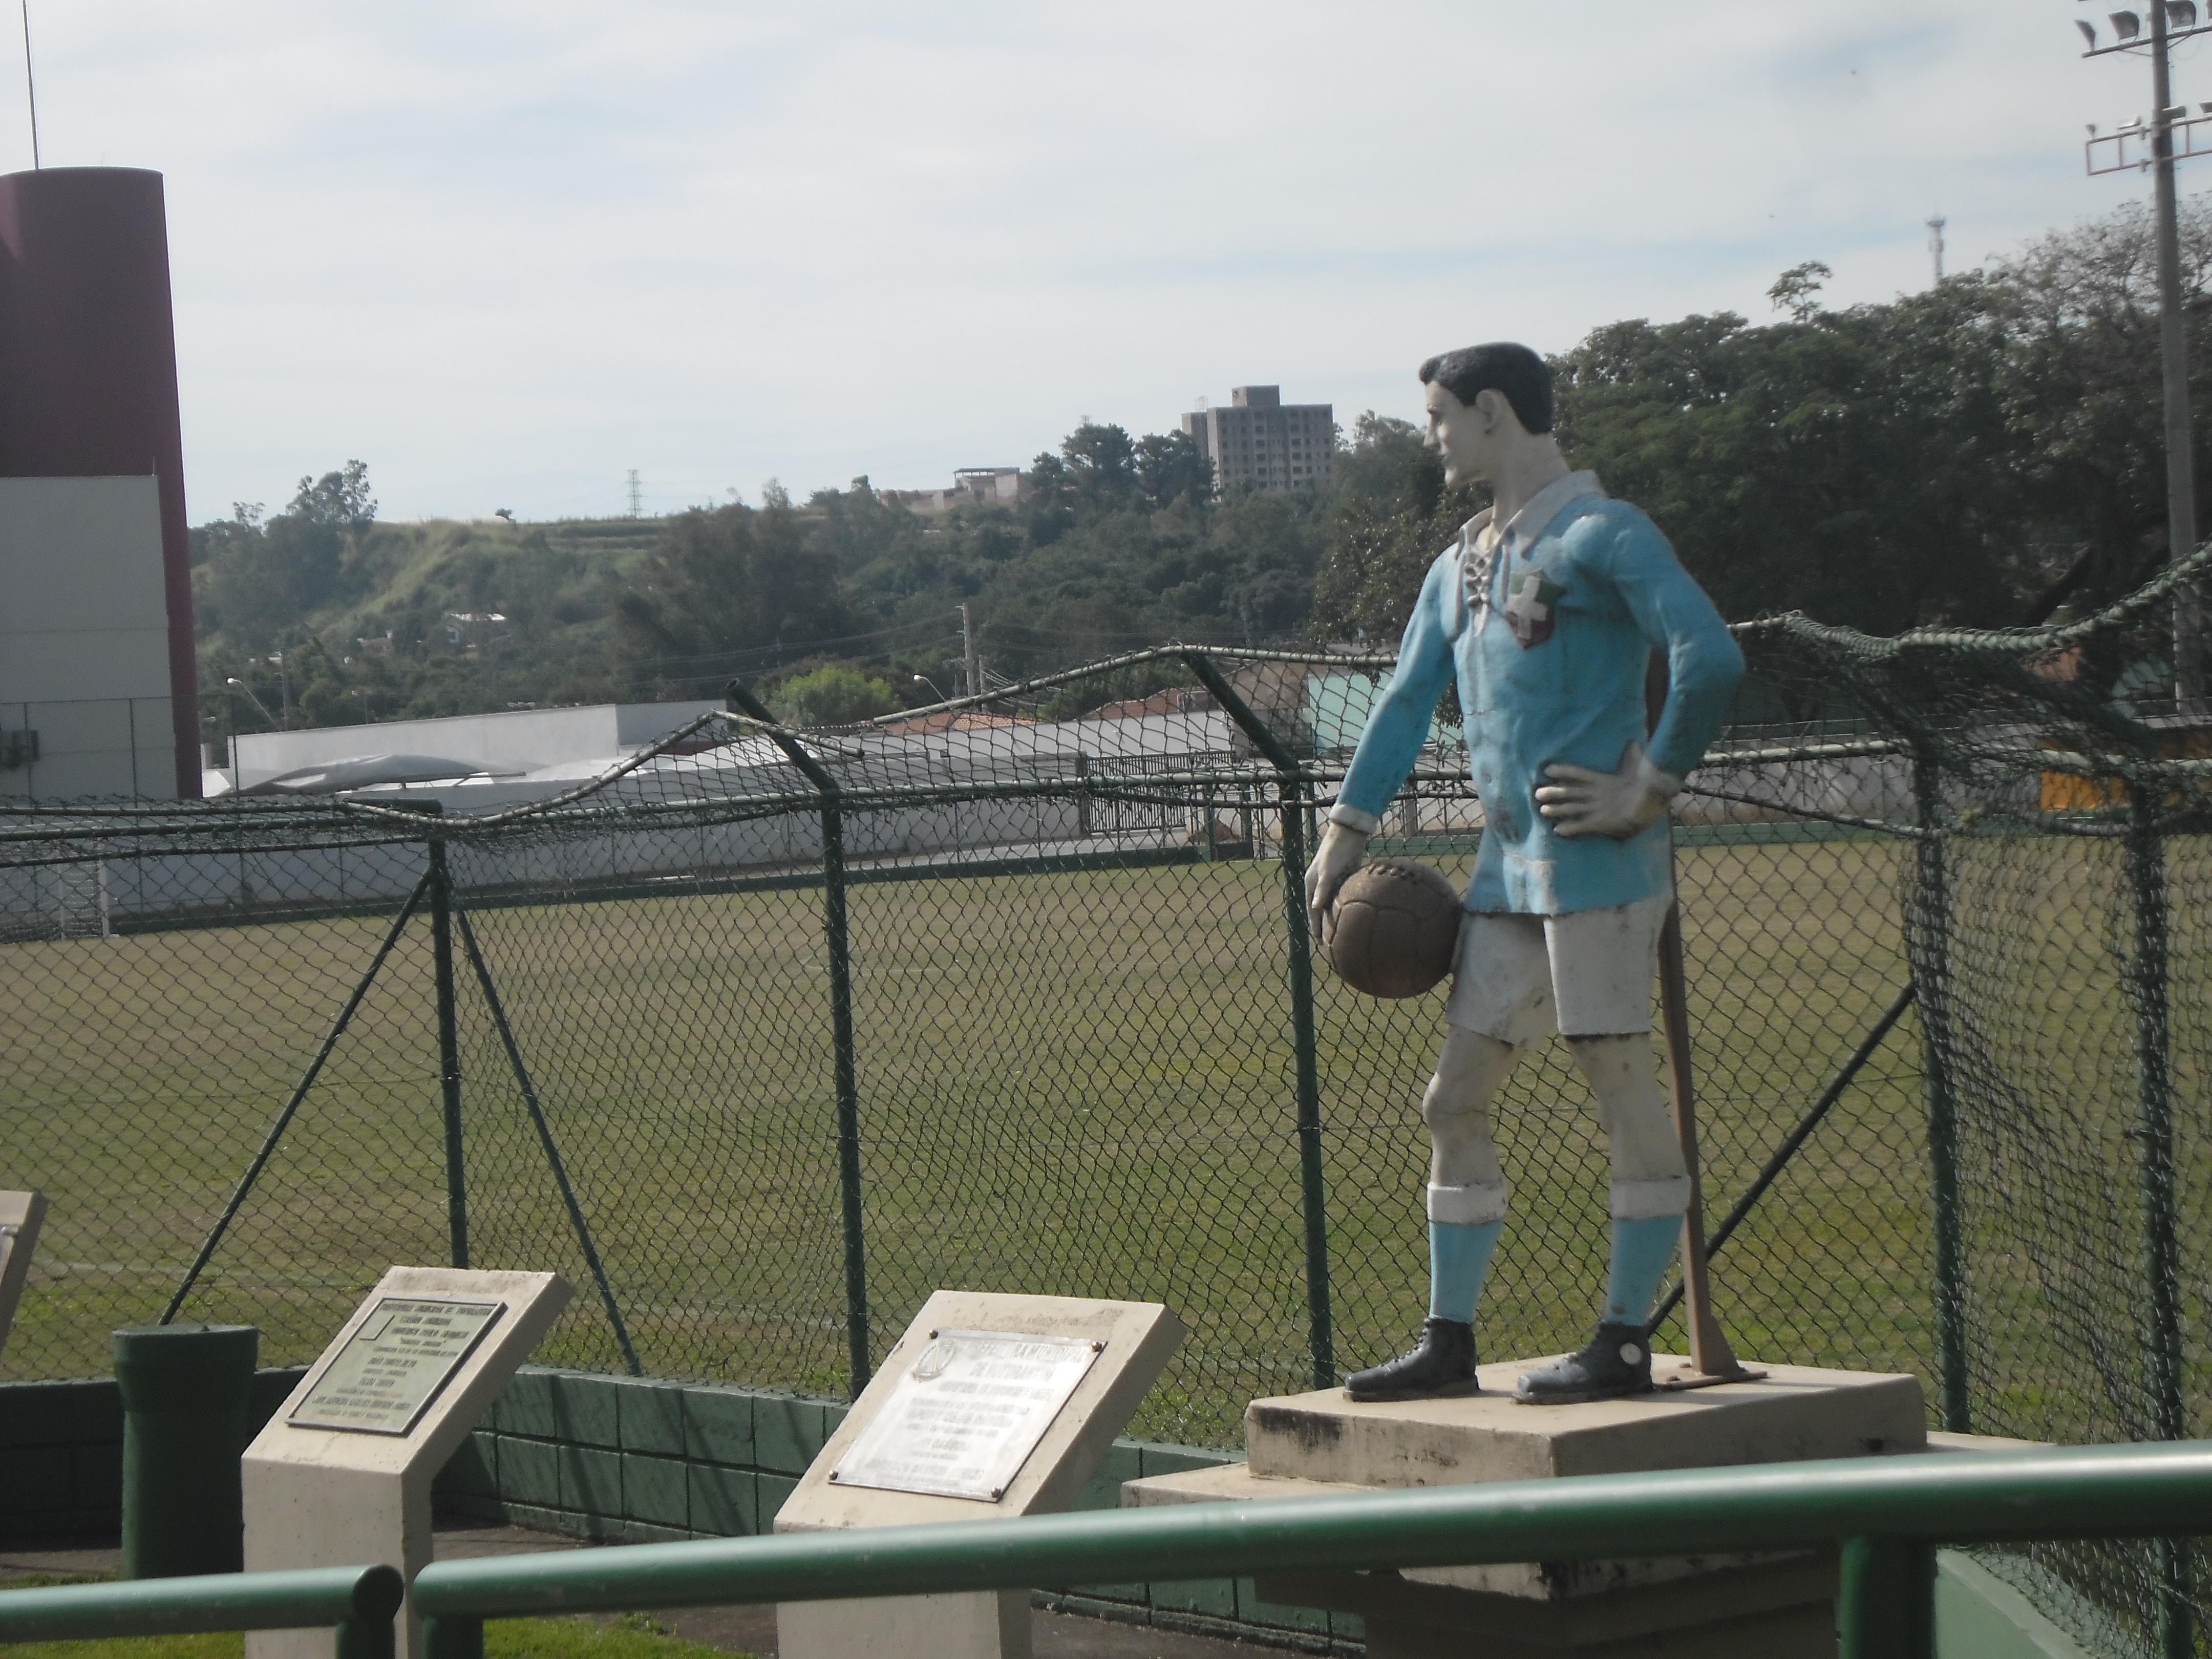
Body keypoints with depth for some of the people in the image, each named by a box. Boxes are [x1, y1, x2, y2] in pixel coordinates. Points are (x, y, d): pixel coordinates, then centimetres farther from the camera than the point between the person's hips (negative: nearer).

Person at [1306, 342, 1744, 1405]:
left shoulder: (1599, 536, -7)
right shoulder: (1461, 566, 20)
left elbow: (1711, 661, -17)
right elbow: (1407, 701, 24)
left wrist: (1651, 787, -14)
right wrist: (1348, 829, 16)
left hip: (1596, 866, -9)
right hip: (1509, 870, 9)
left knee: (1621, 1089, -4)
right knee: (1453, 1101, 8)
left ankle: (1624, 1345, 2)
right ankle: (1449, 1344, 14)